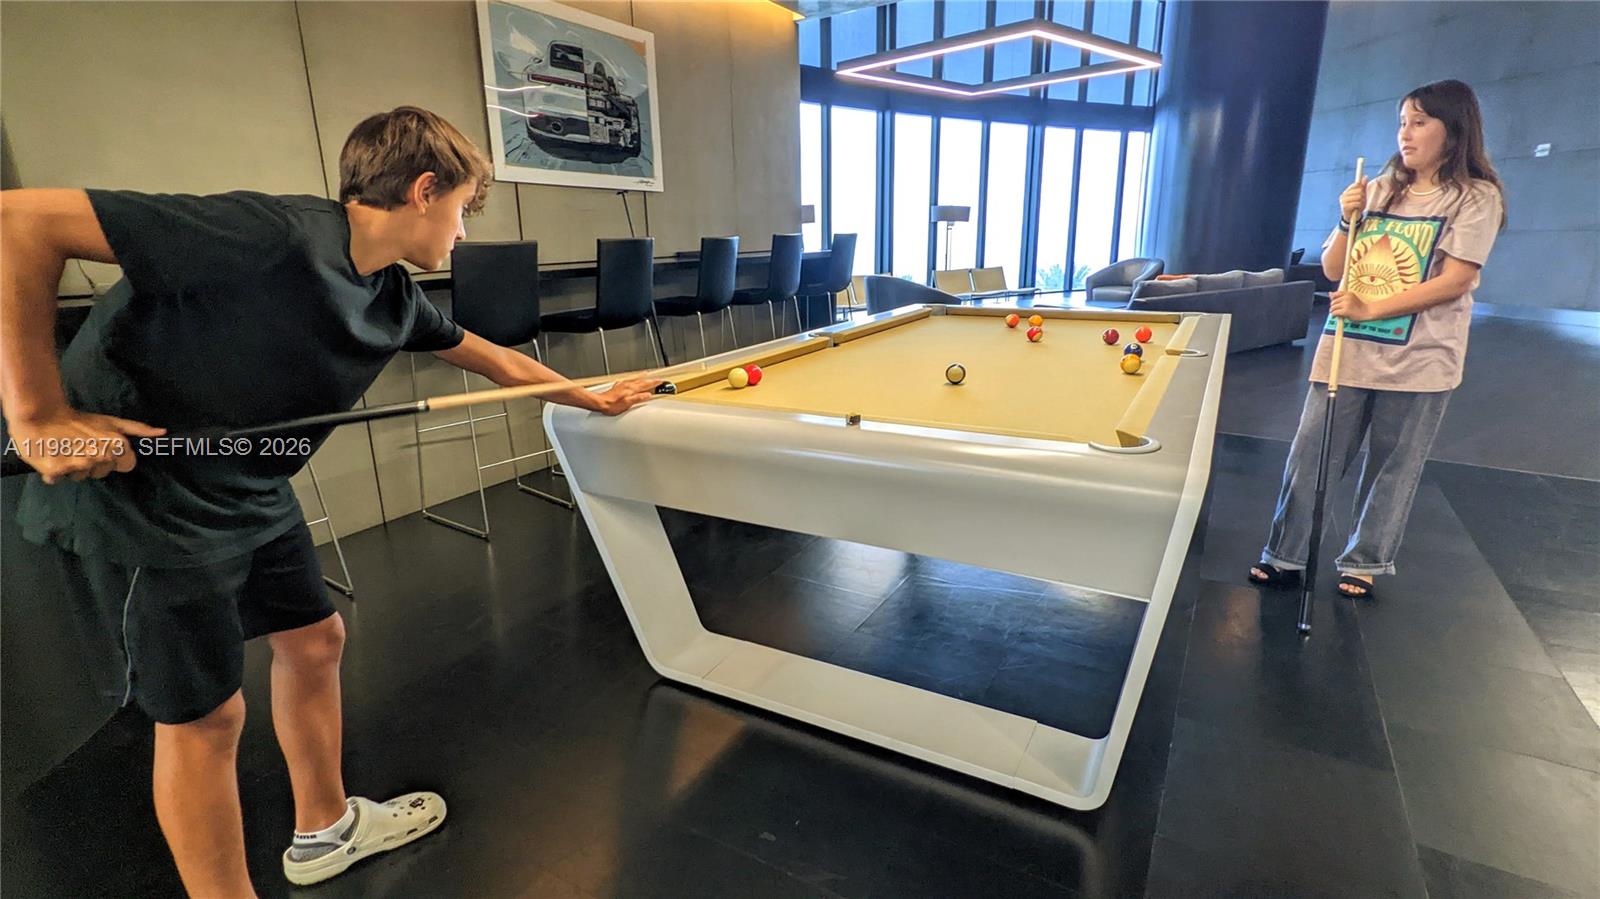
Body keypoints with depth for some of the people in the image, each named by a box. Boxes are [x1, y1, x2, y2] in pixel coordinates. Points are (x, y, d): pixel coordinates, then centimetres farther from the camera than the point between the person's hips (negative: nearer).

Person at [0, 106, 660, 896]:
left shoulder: (393, 296, -1)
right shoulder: (272, 236, -27)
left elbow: (496, 361, 13)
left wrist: (595, 399, 22)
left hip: (251, 492, 8)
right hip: (139, 493, -8)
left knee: (313, 639, 16)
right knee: (203, 713, 3)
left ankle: (326, 831, 39)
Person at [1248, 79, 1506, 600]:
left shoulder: (1476, 198, -2)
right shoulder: (1380, 189, 11)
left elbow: (1455, 281, -12)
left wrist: (1371, 308, -20)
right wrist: (1348, 222, -6)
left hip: (1418, 358, -3)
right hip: (1346, 350, 4)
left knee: (1392, 469, 7)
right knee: (1309, 456, 1)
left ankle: (1363, 563, 22)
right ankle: (1285, 557, 11)